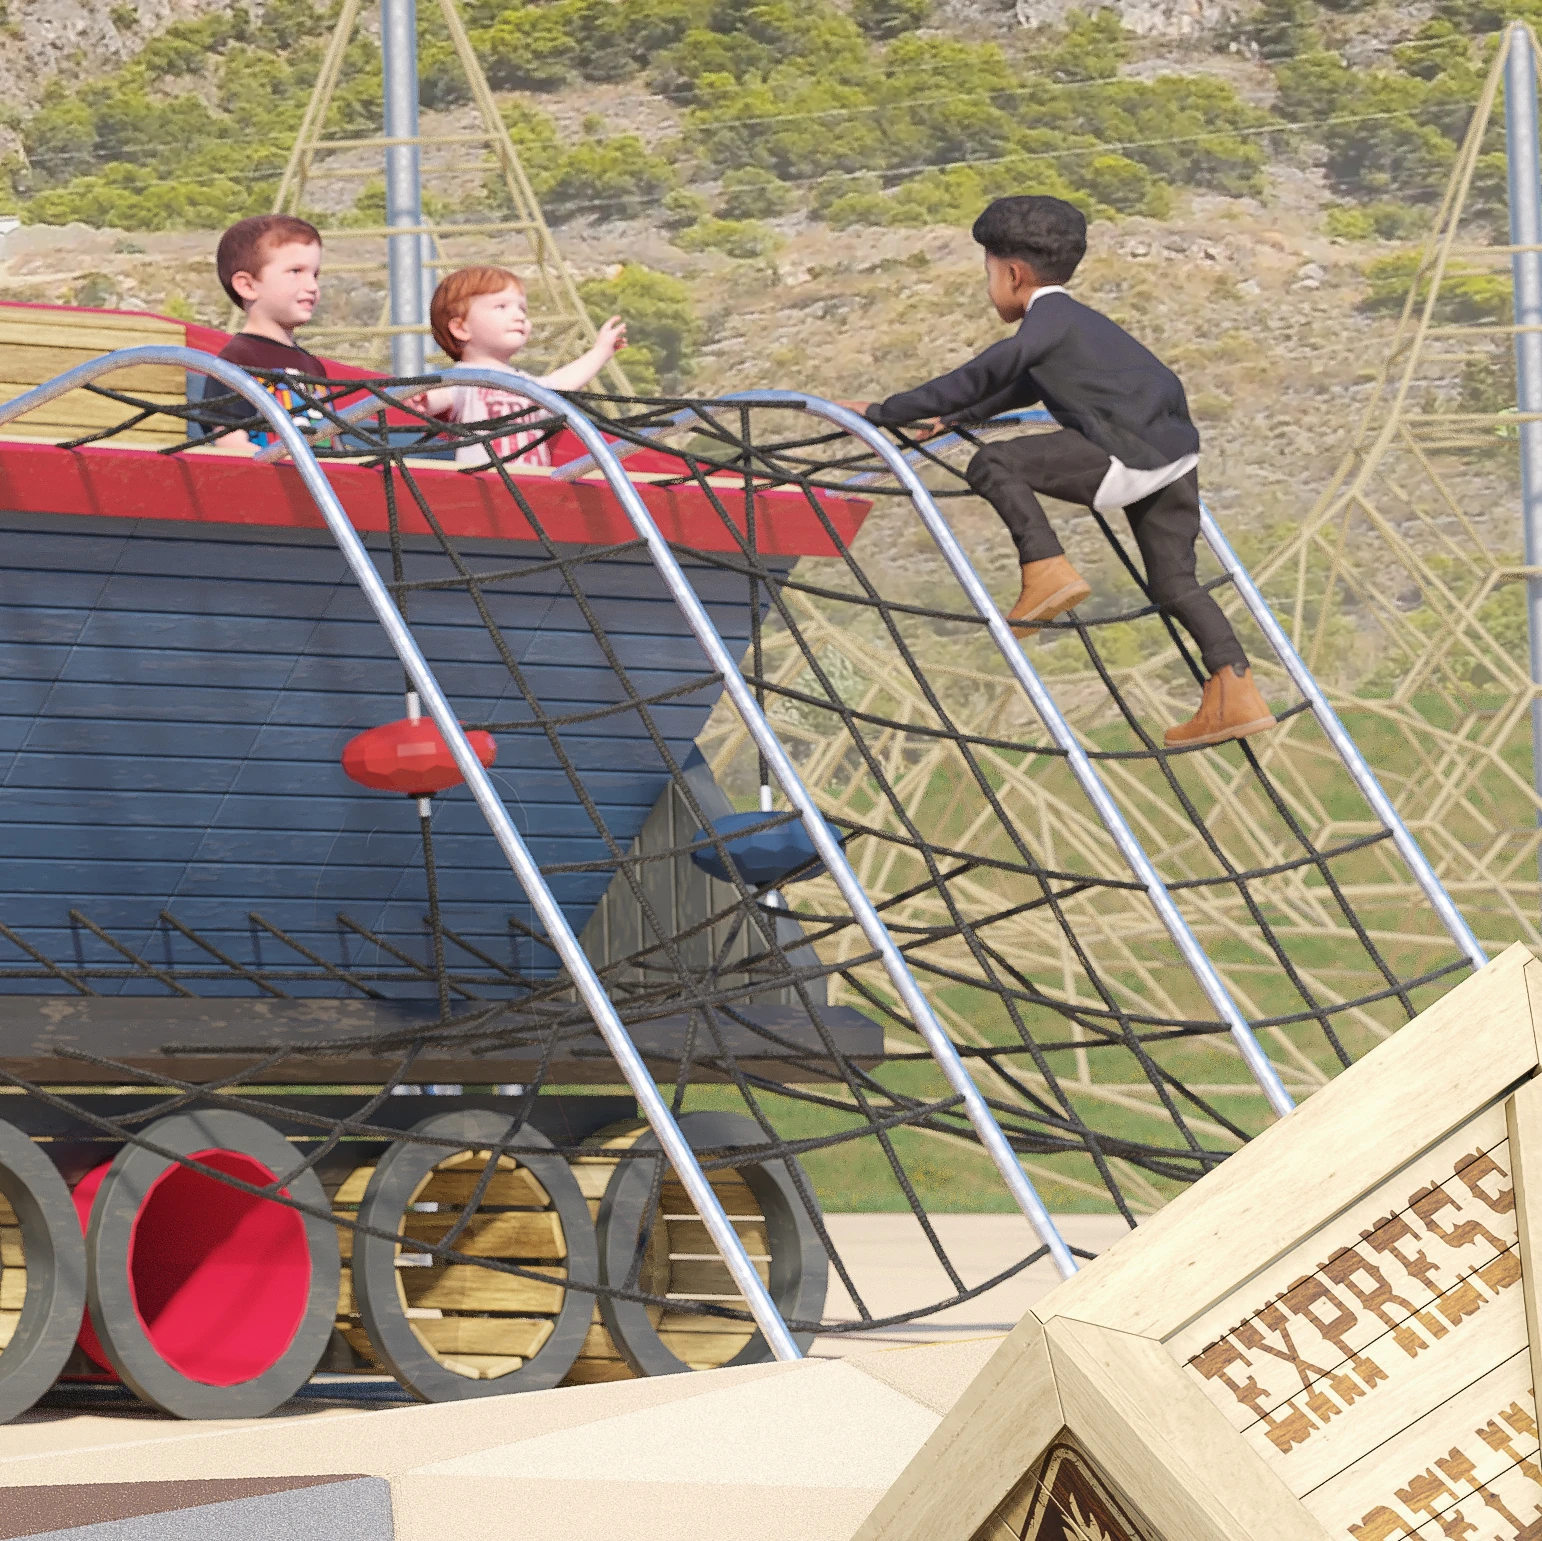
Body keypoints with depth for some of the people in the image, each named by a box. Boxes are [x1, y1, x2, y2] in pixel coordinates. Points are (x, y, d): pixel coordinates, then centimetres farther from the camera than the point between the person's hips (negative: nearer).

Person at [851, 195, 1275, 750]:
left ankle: (1047, 571, -11)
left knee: (993, 465, -4)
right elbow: (1020, 388, 44)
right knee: (1173, 583, 15)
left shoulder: (1047, 322, -2)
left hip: (1131, 454, -10)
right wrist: (952, 418, 49)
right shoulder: (1075, 320, 28)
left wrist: (886, 411, -6)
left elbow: (981, 378, -11)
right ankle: (1235, 696, 6)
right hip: (1177, 457, 10)